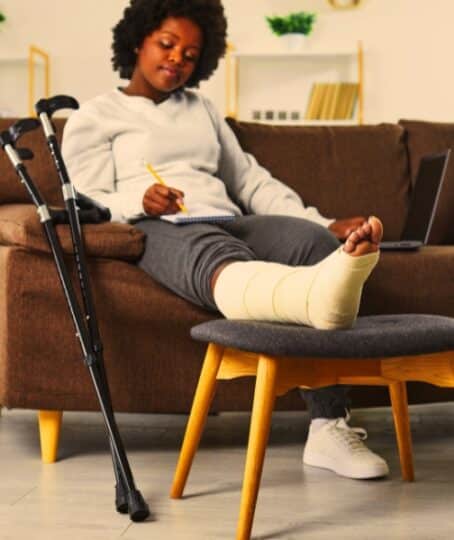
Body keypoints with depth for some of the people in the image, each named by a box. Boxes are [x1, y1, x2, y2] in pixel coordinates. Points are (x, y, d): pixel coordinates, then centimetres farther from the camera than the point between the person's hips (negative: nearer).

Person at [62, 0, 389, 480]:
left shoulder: (202, 110, 31)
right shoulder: (93, 118, 17)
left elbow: (250, 180, 22)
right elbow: (87, 204, 4)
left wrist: (325, 223, 6)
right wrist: (138, 201, -19)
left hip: (229, 224, 5)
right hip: (156, 232, -4)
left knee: (315, 242, -28)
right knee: (212, 250, -41)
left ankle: (328, 427, -40)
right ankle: (319, 295, -78)